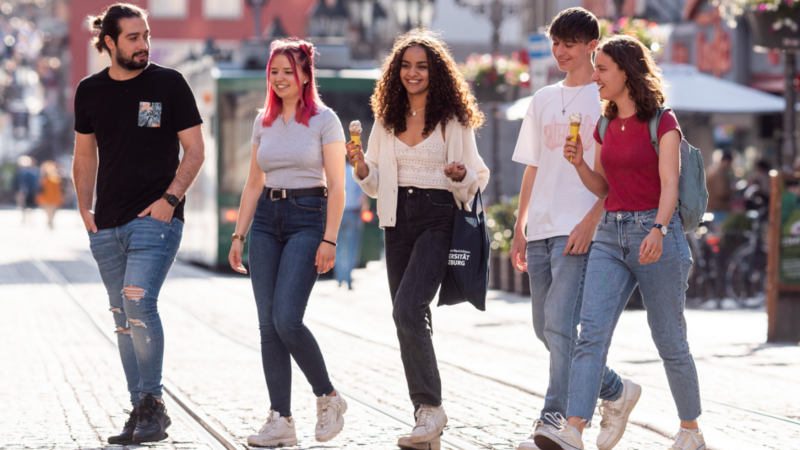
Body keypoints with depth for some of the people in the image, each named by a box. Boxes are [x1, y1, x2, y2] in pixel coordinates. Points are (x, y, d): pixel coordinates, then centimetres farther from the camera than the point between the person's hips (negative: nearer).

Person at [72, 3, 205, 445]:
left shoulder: (169, 84, -2)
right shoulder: (90, 91, 9)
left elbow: (194, 150, -1)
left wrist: (170, 198, -12)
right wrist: (84, 208, 8)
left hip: (155, 216, -5)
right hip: (107, 225, 5)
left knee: (139, 304, -19)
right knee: (124, 321, 7)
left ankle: (152, 403, -6)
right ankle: (141, 411, 15)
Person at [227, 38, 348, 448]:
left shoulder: (324, 120, -3)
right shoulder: (264, 121, 13)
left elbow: (336, 186, -6)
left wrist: (329, 240, -13)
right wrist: (239, 235, 11)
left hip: (307, 217, -6)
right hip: (267, 218, 6)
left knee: (286, 319, -16)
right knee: (268, 324, 0)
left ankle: (328, 398, 5)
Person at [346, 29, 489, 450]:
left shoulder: (453, 119, -1)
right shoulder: (386, 119, 12)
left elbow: (478, 176, 4)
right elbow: (375, 183, 15)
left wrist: (461, 175, -18)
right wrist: (360, 165, -6)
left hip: (439, 216, -5)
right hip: (399, 220, 6)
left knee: (407, 310, -21)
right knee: (409, 319, 6)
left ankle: (430, 406, -11)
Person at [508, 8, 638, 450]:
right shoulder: (543, 100, 18)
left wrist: (591, 221, -16)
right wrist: (519, 230, 14)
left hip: (580, 230, -7)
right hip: (541, 230, 7)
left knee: (560, 326, -16)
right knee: (546, 330, 9)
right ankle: (616, 392, 25)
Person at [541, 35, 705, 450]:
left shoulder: (662, 122, -6)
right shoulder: (606, 126, 13)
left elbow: (669, 185, -15)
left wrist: (658, 230, -31)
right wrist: (578, 163, -1)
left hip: (655, 233, -5)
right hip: (610, 234, 5)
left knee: (670, 342, 4)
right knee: (591, 332, -12)